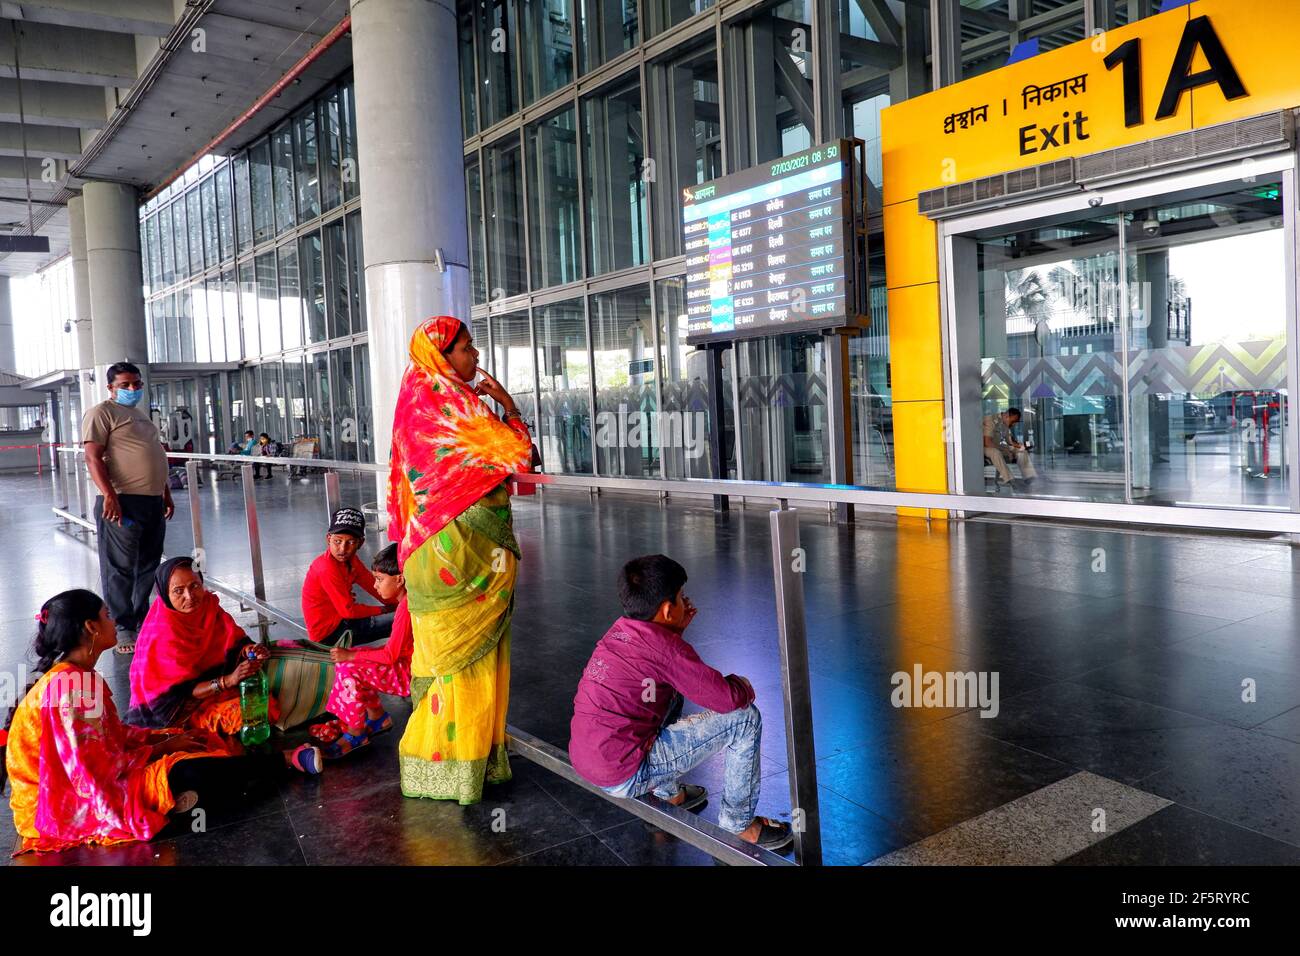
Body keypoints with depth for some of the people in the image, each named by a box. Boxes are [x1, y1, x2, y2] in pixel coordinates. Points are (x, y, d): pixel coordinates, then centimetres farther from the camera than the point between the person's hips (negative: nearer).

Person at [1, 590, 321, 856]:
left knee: (196, 744, 4)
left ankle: (280, 760, 6)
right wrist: (158, 749, -16)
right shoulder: (68, 686, -26)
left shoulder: (80, 676, 4)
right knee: (186, 772, -21)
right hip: (70, 806, -10)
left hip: (94, 780, 10)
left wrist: (166, 738, 2)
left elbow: (115, 733, 11)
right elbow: (94, 774, -26)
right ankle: (288, 761, -10)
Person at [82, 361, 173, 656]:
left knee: (148, 567, 13)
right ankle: (123, 629, 4)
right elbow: (93, 457, -13)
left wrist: (166, 494, 23)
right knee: (121, 568, -3)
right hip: (124, 503, -8)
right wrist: (109, 495, -22)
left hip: (153, 502, 8)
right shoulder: (102, 413, -4)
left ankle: (141, 621, 24)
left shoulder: (141, 415, 23)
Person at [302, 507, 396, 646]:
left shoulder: (350, 559, 2)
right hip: (329, 633, -9)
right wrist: (384, 609, -12)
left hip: (340, 619, 9)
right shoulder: (327, 568, -25)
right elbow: (348, 610, -22)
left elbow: (373, 585, 6)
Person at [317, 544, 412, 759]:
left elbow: (390, 655, -21)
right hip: (402, 663, 10)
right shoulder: (406, 602, 7)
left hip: (407, 675, -10)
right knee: (346, 660, 8)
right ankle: (377, 717, 15)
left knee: (349, 670, -17)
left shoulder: (406, 608, -24)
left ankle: (355, 733, -2)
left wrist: (350, 655, -13)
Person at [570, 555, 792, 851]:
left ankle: (668, 793, 34)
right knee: (745, 718, -6)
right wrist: (742, 685, 7)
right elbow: (729, 698, -16)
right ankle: (739, 823, 10)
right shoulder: (663, 646, -17)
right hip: (625, 776, -9)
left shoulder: (619, 630, 6)